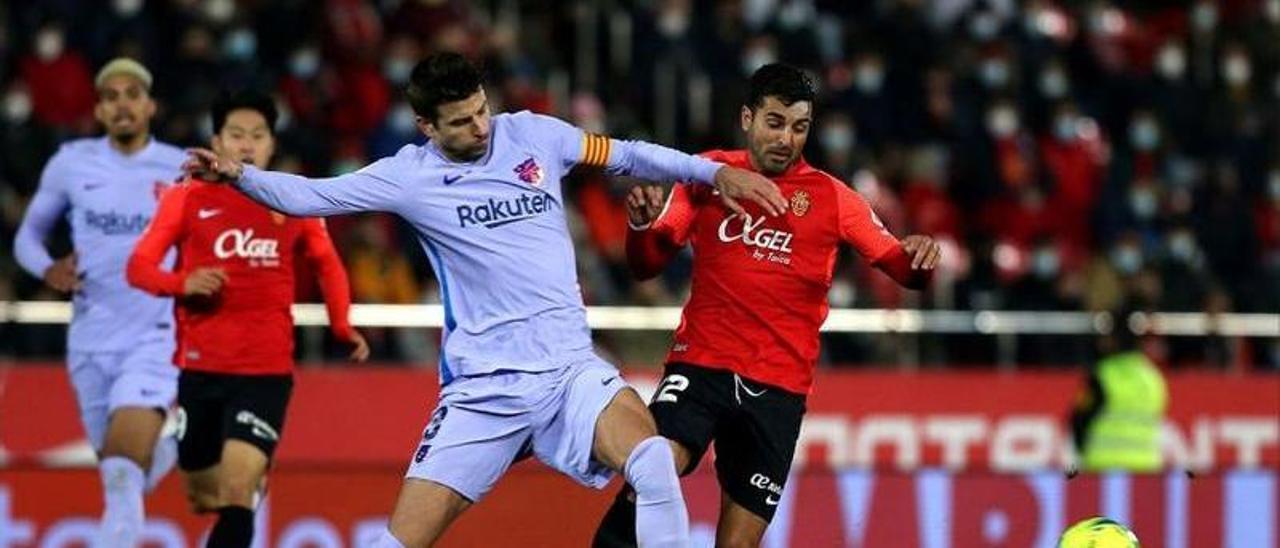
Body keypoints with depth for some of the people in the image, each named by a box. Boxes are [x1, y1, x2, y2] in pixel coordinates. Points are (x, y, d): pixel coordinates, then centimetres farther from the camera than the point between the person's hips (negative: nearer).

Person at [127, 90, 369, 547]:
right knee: (204, 497, 14)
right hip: (199, 367, 1)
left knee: (236, 494, -18)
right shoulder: (188, 198, 1)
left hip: (267, 371, -1)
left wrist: (342, 327, 11)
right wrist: (183, 282, -23)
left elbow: (328, 266, 21)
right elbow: (139, 266, -4)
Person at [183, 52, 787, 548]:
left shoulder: (534, 135, 4)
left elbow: (627, 155, 16)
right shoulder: (409, 176, -1)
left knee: (654, 465, -27)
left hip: (570, 368, 1)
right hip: (482, 387, -1)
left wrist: (714, 171, 11)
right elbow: (307, 196, -1)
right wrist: (238, 175, -17)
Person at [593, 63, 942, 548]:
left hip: (779, 388, 1)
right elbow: (647, 265, 8)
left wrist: (919, 258, -18)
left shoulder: (830, 197, 5)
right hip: (701, 365, -1)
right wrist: (641, 223, -14)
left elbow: (902, 267, 5)